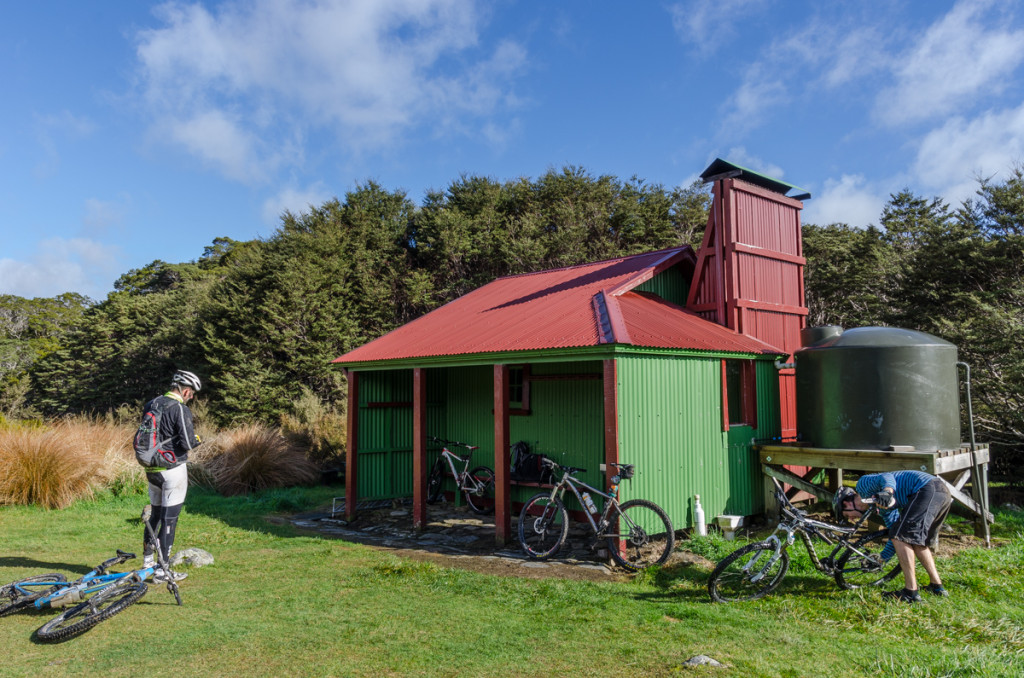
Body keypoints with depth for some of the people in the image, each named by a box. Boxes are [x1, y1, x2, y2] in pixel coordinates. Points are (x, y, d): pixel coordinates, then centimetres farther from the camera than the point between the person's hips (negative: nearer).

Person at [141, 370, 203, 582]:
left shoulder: (150, 405, 8)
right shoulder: (180, 409, -16)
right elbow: (187, 443, -22)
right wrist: (196, 439, -2)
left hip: (151, 469, 8)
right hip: (173, 469, -7)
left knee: (156, 513, 21)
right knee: (169, 517, -1)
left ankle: (147, 559, 32)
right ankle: (162, 570, 4)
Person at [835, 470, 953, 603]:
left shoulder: (863, 483, 4)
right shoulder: (882, 505, 28)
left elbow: (886, 478, -16)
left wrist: (887, 493, -38)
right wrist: (881, 558, 38)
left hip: (928, 489, -10)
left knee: (900, 537, -9)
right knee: (917, 541, 22)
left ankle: (911, 592, -9)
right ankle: (936, 586, 27)